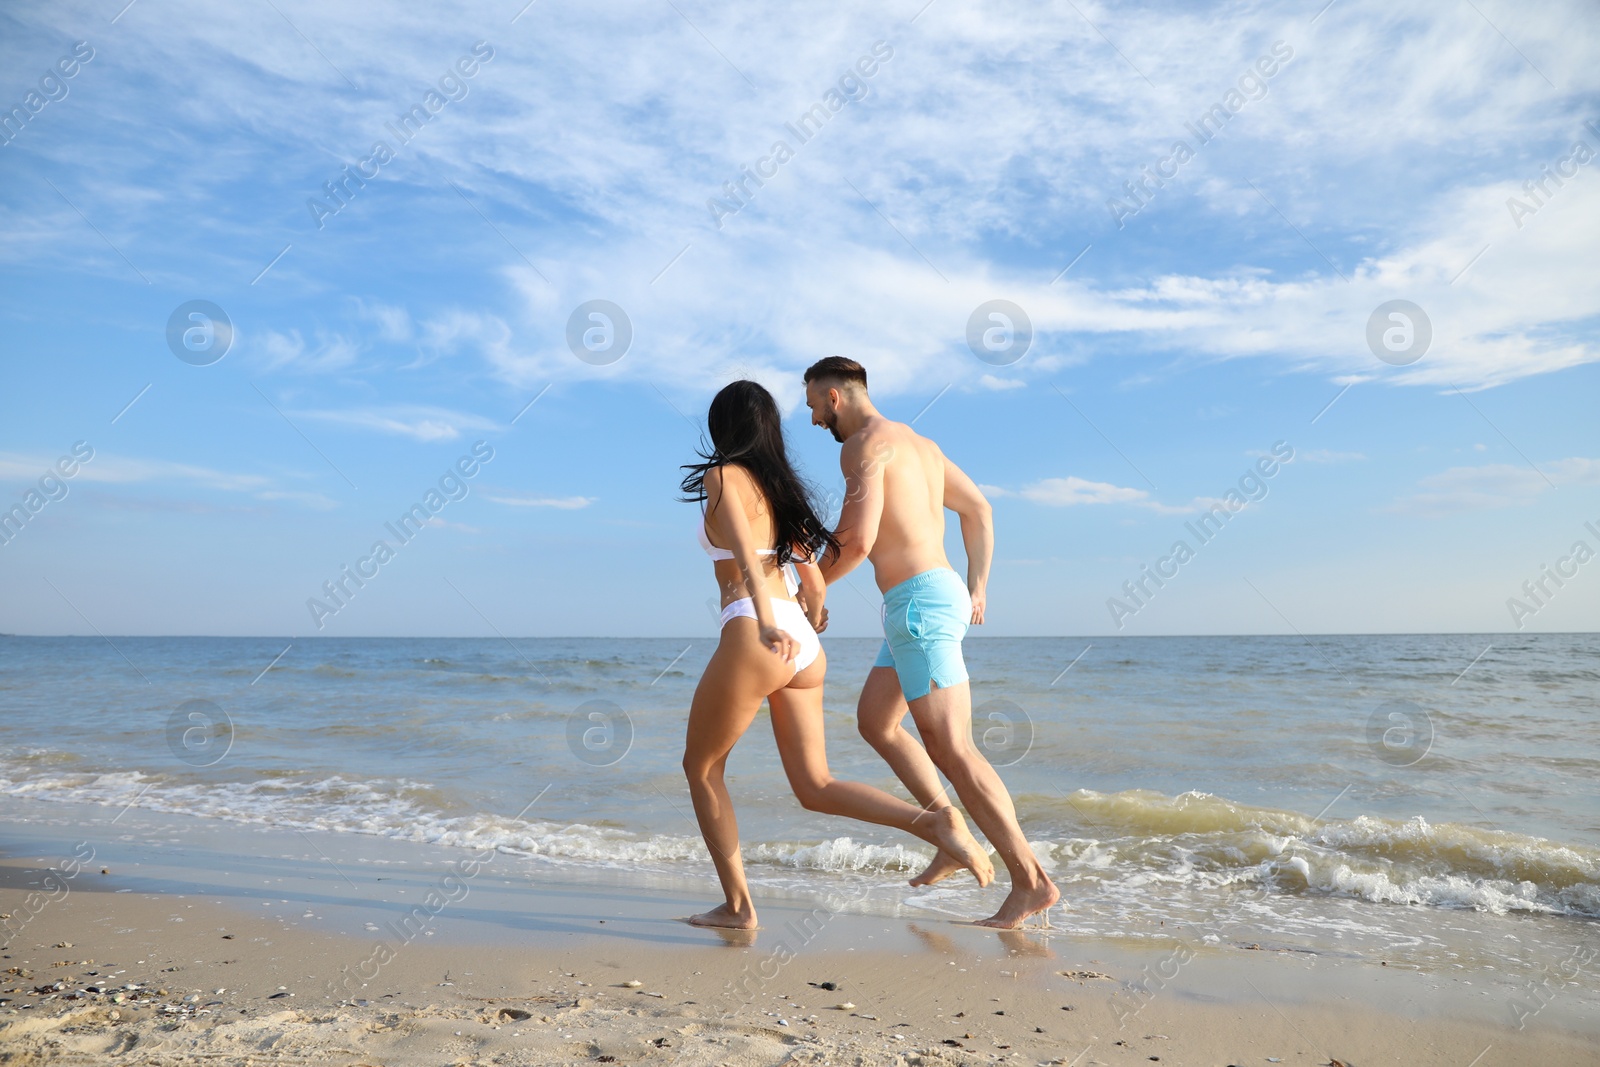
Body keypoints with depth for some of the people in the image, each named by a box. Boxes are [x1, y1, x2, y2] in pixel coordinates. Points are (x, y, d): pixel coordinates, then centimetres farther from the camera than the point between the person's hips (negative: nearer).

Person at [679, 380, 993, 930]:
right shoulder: (783, 490, 20)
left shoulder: (723, 477, 0)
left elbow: (745, 550, -20)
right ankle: (933, 822, -8)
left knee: (701, 766, 14)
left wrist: (765, 621, -34)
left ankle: (737, 904, 15)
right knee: (815, 787, 10)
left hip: (752, 638, -7)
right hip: (803, 645, 7)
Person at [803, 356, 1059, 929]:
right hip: (942, 594, 10)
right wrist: (976, 590, 20)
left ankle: (1031, 881, -5)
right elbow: (978, 508, 23)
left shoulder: (864, 443, -9)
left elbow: (857, 541, -19)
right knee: (873, 721, 19)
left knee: (951, 748, -9)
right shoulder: (918, 442, 20)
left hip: (919, 602, -10)